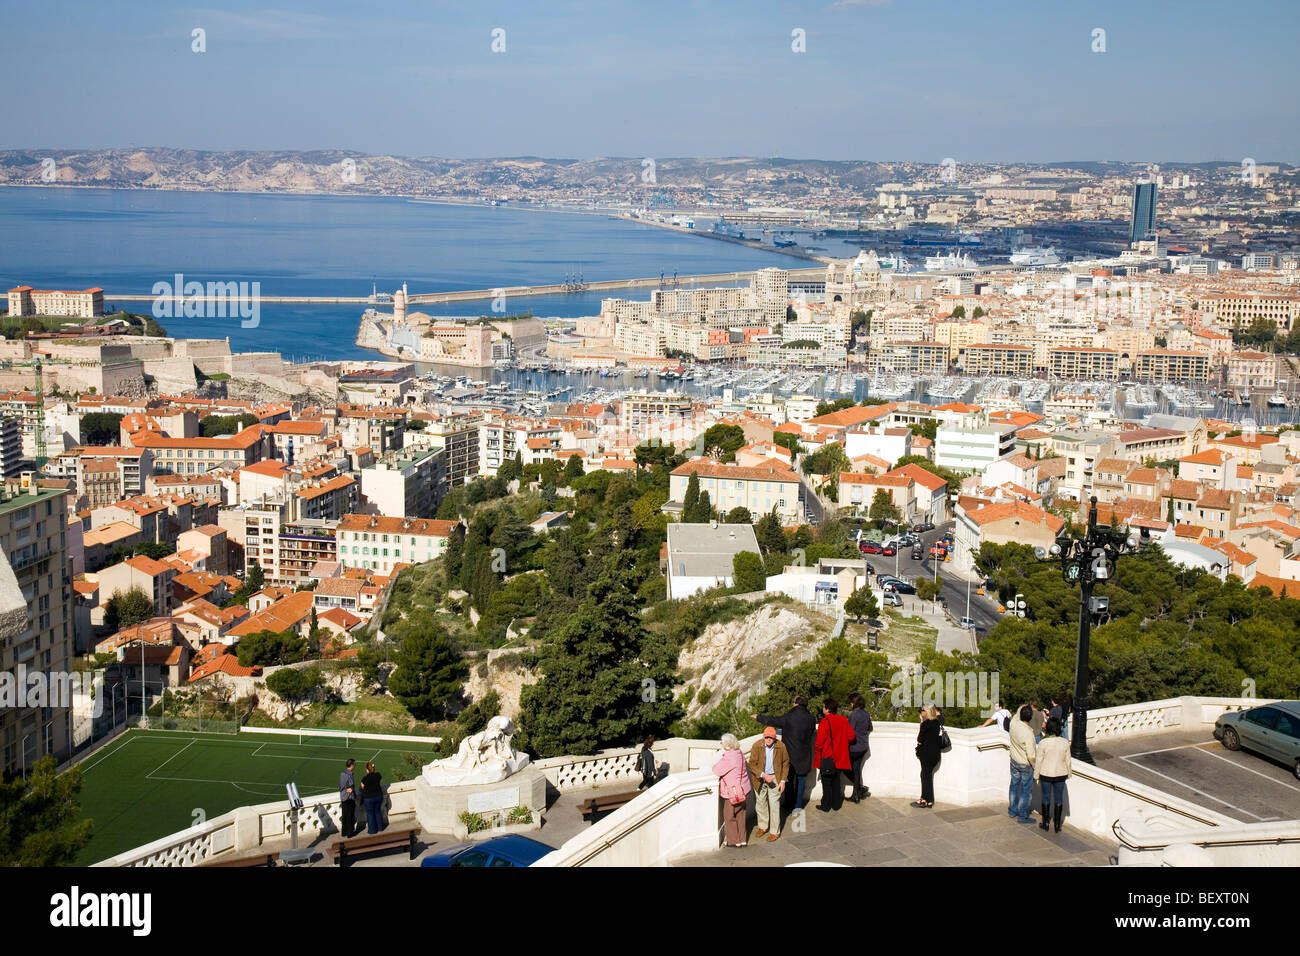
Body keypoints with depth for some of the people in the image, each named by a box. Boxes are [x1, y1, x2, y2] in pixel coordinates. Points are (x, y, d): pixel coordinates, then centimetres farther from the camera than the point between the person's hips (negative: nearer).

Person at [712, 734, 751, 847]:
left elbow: (717, 770, -18)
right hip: (743, 789, 8)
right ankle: (742, 839, 24)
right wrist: (718, 766, 7)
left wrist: (715, 767, 3)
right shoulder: (739, 754, 4)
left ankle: (734, 841, 13)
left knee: (729, 816, 6)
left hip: (733, 791, -8)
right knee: (740, 814, 16)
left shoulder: (729, 757, -24)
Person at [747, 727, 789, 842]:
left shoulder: (781, 746, -13)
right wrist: (763, 775, -23)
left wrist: (783, 781, -4)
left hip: (775, 778, -1)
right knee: (760, 803, 15)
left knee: (774, 805, 0)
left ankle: (775, 832, 13)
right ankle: (763, 826, 36)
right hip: (760, 778, 1)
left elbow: (785, 764, 0)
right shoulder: (757, 746, -15)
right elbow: (752, 764, -12)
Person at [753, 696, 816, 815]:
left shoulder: (788, 717, -14)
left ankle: (789, 805, 21)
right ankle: (798, 806, 13)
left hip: (789, 754, -1)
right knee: (801, 780, 12)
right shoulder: (810, 718, -7)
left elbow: (772, 721, -2)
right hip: (804, 755, 1)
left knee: (789, 779, 14)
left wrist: (758, 717, 15)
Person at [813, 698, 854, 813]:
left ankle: (826, 806, 10)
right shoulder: (844, 720, -1)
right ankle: (836, 804, 23)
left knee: (826, 782, 4)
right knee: (836, 781, 17)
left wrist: (817, 752, -3)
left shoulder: (825, 721, -19)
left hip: (827, 757, -6)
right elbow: (851, 736, 3)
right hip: (839, 758, 6)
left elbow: (820, 741, -19)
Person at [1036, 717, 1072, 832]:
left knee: (1046, 798, 14)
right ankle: (1057, 826, 20)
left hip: (1046, 775, -2)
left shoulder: (1044, 743, -18)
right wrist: (1069, 773, 14)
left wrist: (1036, 776, 2)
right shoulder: (1065, 742, -10)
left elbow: (1039, 761, -10)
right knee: (1058, 799, 13)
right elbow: (1067, 760, -1)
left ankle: (1045, 824, 23)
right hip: (1060, 775, 2)